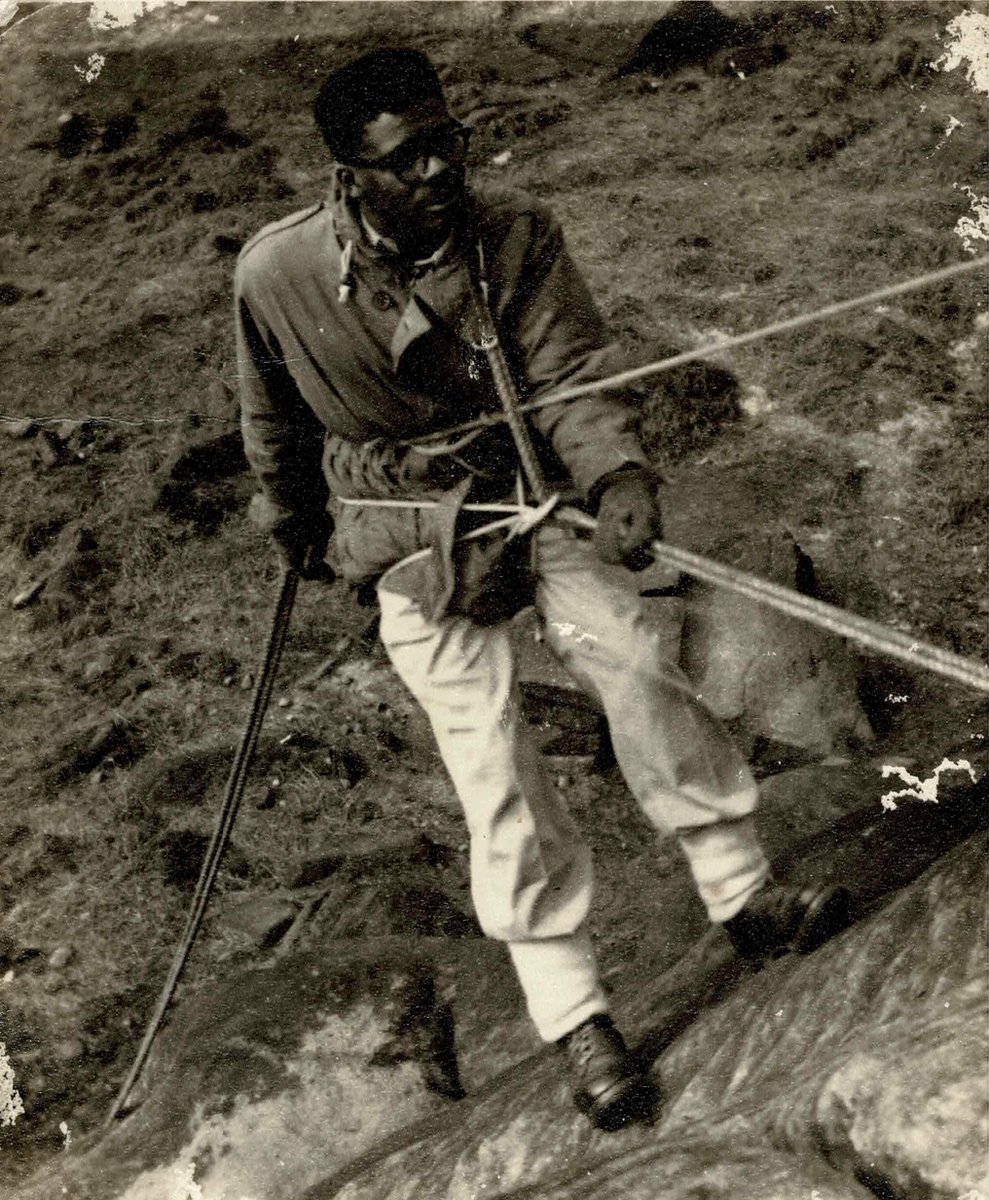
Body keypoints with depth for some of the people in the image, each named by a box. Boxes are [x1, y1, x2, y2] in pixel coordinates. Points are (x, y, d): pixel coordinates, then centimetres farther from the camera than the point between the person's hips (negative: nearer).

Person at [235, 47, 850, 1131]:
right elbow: (272, 418, 6)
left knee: (633, 661, -21)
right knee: (494, 773, -7)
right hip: (414, 543, -1)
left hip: (535, 496, 1)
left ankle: (743, 895, -4)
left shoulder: (516, 236, -13)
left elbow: (571, 374, -19)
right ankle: (572, 1018, 3)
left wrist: (617, 471, -39)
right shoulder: (276, 274, -13)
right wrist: (294, 518, 19)